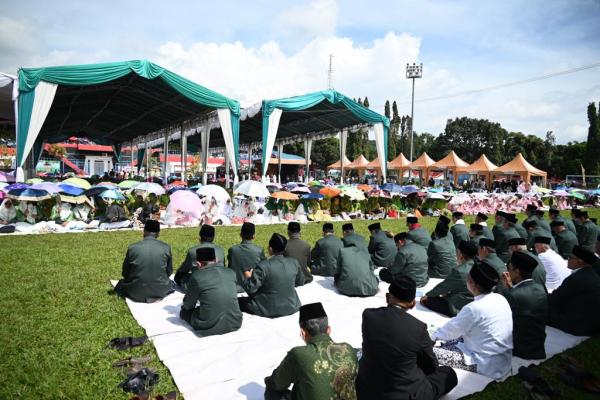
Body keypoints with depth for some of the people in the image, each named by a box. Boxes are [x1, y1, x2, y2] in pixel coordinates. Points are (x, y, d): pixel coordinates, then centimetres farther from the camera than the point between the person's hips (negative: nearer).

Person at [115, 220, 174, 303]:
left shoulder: (132, 247, -8)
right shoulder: (166, 247, -7)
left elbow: (125, 273, 4)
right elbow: (169, 272, 4)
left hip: (137, 292, 0)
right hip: (160, 291, 0)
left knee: (120, 284, 30)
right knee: (171, 283, 33)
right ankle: (157, 294, 9)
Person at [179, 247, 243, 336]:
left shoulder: (196, 276, -10)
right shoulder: (231, 272, 1)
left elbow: (188, 306, 5)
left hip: (210, 328, -5)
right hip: (235, 324, 5)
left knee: (184, 311, 20)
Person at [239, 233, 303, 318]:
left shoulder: (263, 266, -19)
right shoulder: (294, 262, -4)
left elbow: (250, 288, -14)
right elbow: (300, 281, 12)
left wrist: (248, 277, 5)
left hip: (269, 310, -5)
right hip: (291, 308, 5)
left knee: (238, 301, 10)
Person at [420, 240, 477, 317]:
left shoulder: (459, 271, -21)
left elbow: (442, 286, -8)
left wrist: (427, 295, 7)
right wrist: (448, 292, 21)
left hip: (458, 308, -9)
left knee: (426, 301, -4)